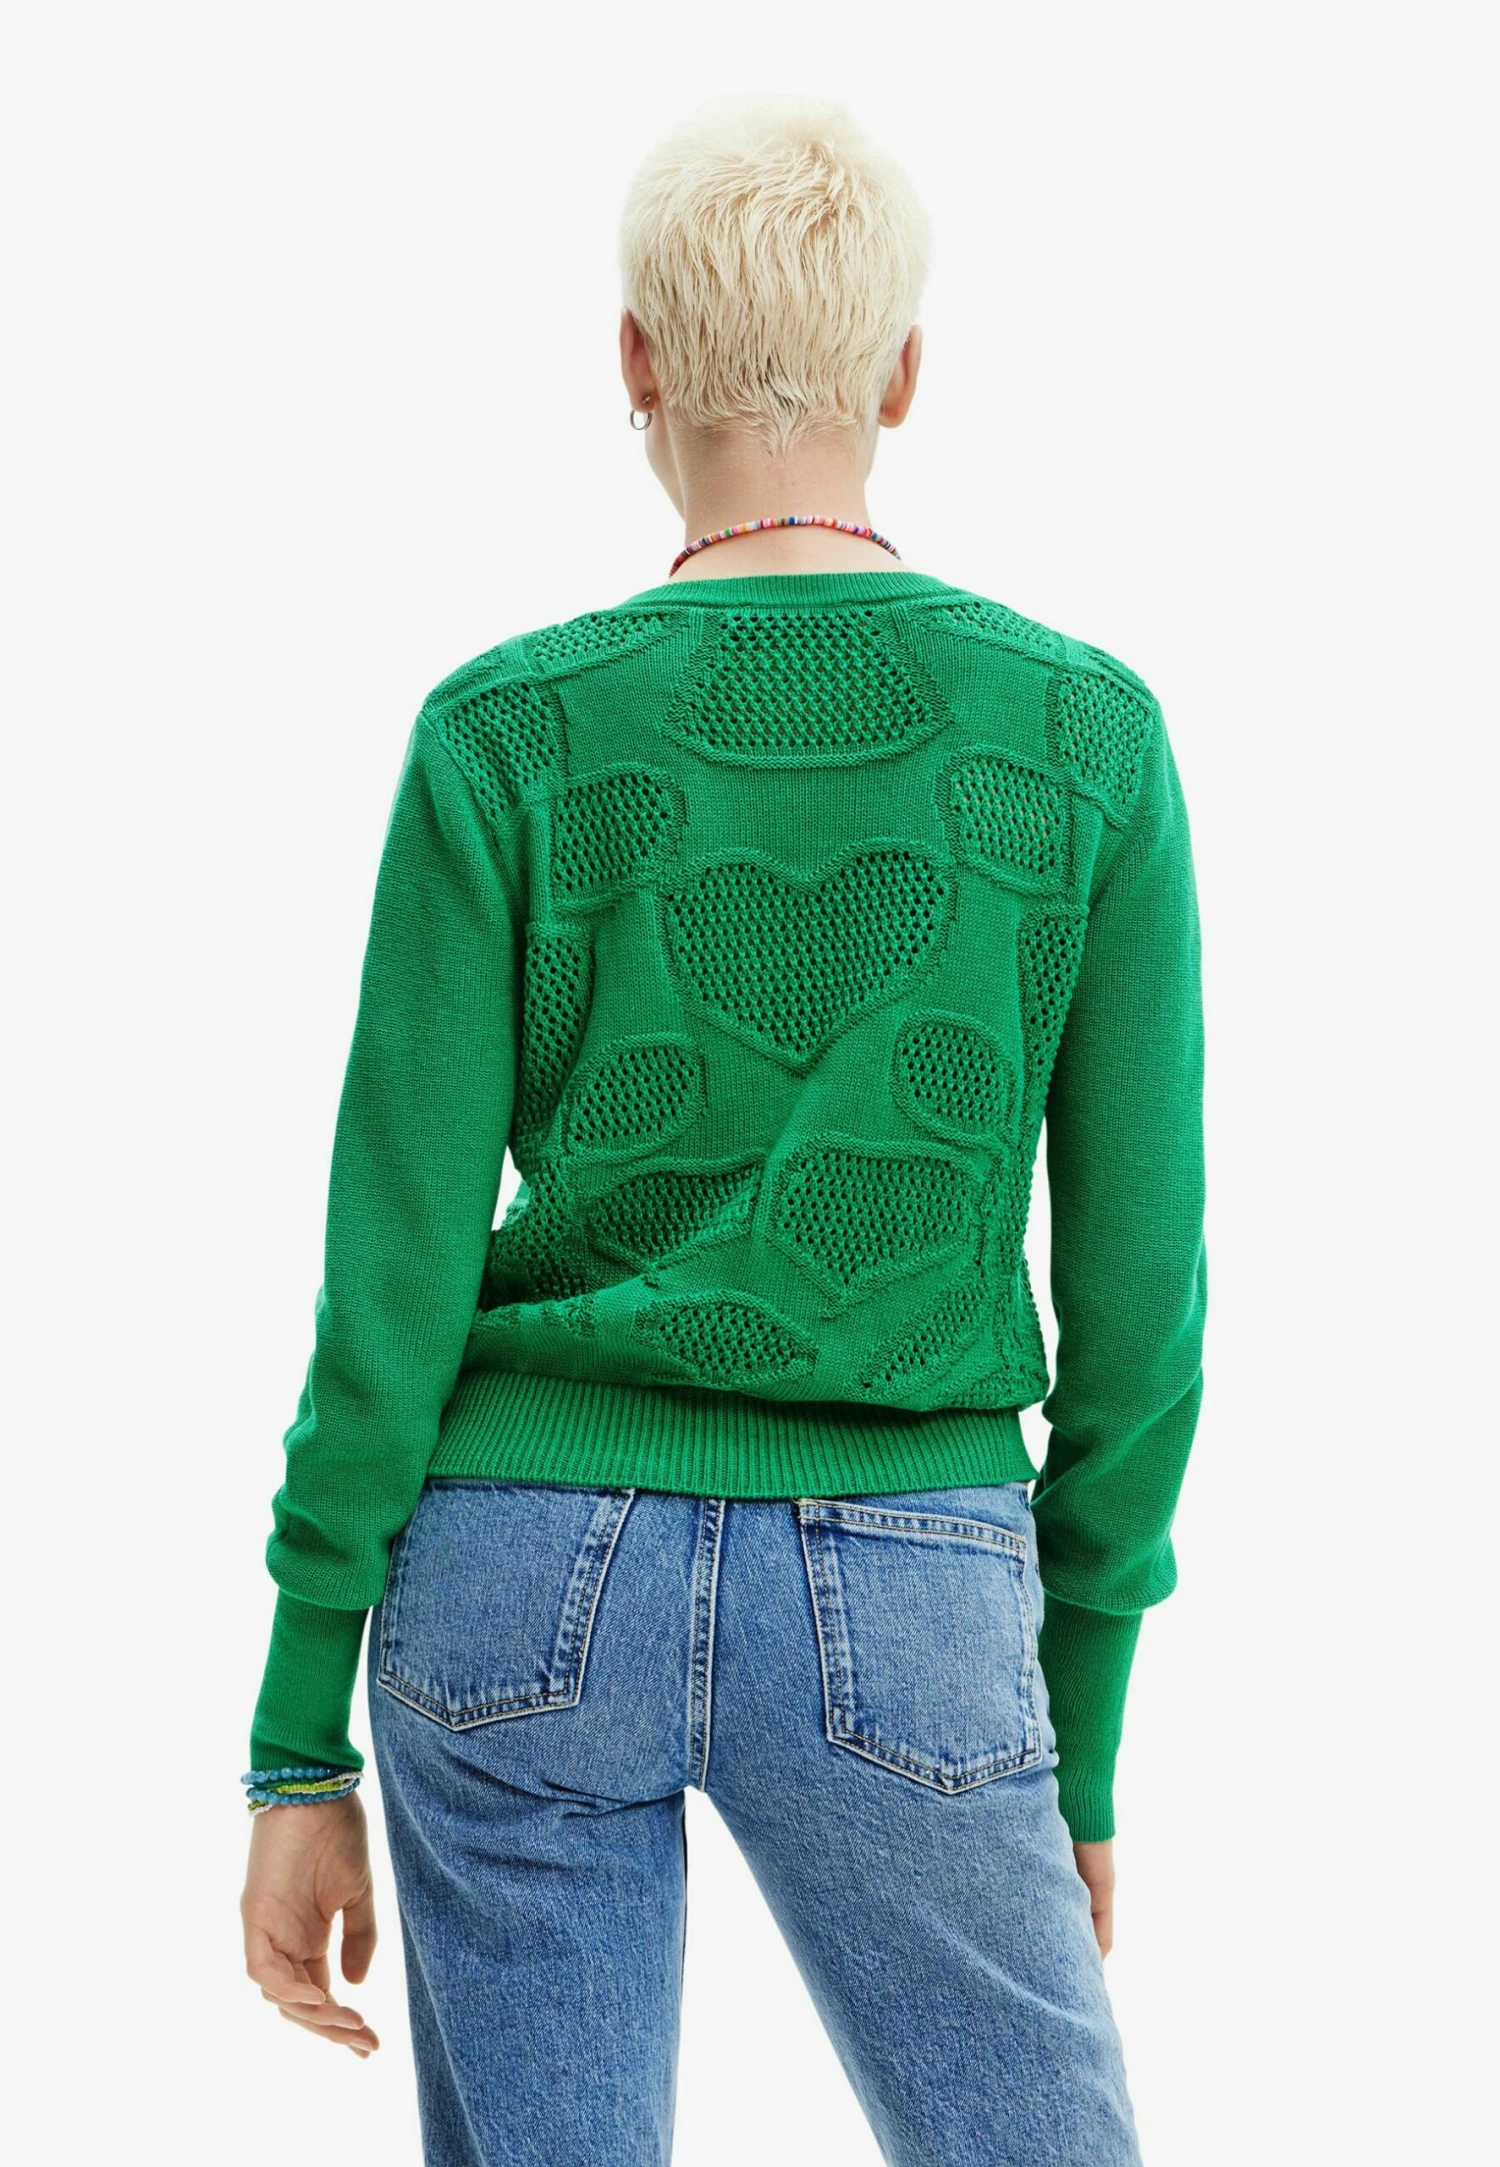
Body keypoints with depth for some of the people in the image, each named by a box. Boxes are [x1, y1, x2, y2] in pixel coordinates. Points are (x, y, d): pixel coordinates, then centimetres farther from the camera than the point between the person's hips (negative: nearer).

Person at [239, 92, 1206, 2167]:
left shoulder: (505, 736, -6)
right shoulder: (1092, 734, -3)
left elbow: (397, 1273, -6)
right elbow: (1137, 1288, -1)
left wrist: (300, 1753, 2)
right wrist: (1080, 1748, 10)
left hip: (536, 1594, 1)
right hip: (898, 1633, 0)